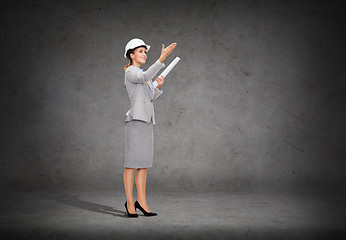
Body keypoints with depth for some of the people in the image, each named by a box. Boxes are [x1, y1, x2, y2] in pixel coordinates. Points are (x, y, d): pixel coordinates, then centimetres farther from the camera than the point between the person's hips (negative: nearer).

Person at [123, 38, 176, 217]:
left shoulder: (141, 74, 22)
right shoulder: (130, 72, -4)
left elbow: (151, 98, 19)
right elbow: (145, 77, -27)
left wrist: (158, 86, 1)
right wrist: (162, 58, -33)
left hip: (147, 121, 9)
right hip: (135, 120, -9)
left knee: (144, 163, 8)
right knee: (132, 162, -5)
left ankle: (141, 201, 13)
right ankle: (130, 202, 1)